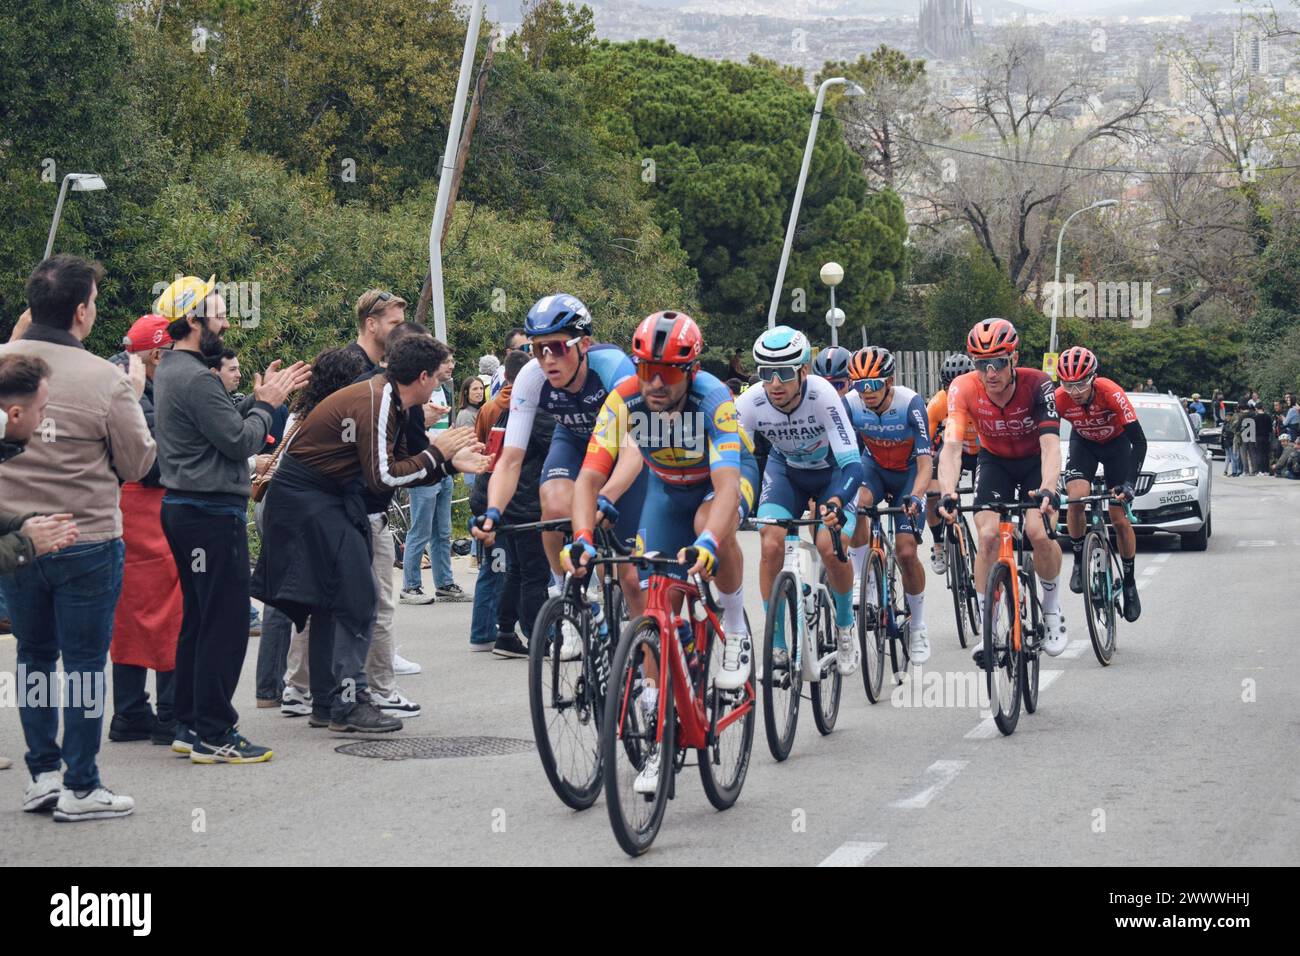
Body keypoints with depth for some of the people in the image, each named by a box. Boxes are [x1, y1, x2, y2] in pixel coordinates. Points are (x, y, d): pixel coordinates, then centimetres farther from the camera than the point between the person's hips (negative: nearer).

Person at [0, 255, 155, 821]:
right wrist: (133, 398, 8)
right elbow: (137, 464, -4)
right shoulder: (106, 380, -15)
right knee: (84, 662, 5)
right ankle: (80, 789, 10)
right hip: (88, 541, -4)